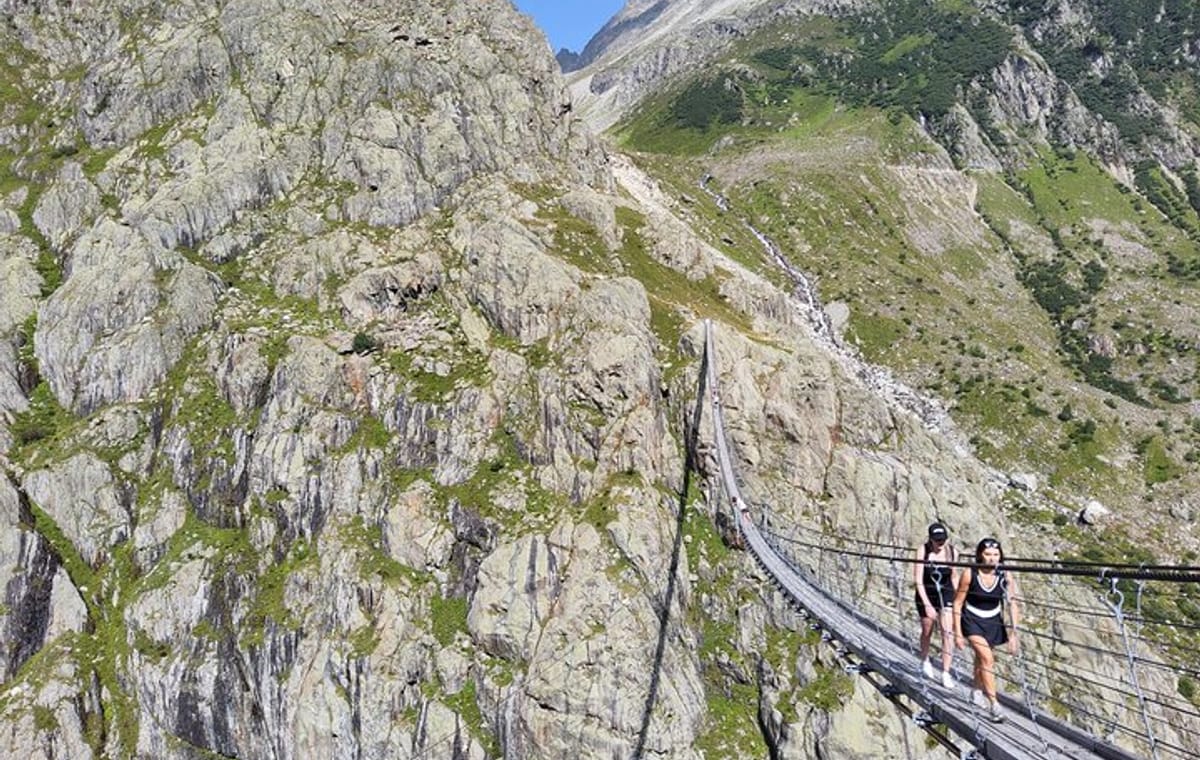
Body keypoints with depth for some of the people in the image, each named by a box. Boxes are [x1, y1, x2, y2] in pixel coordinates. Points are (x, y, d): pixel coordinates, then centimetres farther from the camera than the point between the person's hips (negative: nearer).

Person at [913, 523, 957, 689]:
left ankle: (946, 673, -3)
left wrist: (957, 599, 12)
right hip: (926, 596, -1)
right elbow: (918, 580, -19)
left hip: (946, 595, 1)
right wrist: (927, 605, -25)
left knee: (948, 633, -10)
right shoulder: (923, 550, -18)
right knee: (927, 632, 15)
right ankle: (925, 660, 42)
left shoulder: (952, 552, -10)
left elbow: (954, 577, 8)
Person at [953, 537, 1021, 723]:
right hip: (972, 620, -3)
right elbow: (958, 603, -13)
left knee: (981, 657, 21)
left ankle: (977, 691, 46)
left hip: (993, 621, 3)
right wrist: (958, 632, -13)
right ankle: (993, 705, -17)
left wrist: (1013, 634, -24)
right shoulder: (969, 574, -22)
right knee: (987, 658, -19)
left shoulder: (1005, 577, -17)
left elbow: (1013, 605, -18)